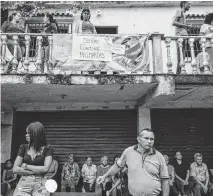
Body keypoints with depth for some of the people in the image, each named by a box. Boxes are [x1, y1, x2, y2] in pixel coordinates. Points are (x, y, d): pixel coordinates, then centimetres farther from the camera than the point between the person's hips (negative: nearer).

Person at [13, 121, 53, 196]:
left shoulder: (47, 149, 4)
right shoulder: (23, 147, 11)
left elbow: (45, 169, -5)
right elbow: (15, 169, 5)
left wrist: (26, 166, 1)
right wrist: (37, 171, -3)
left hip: (40, 183, -1)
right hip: (24, 182, 1)